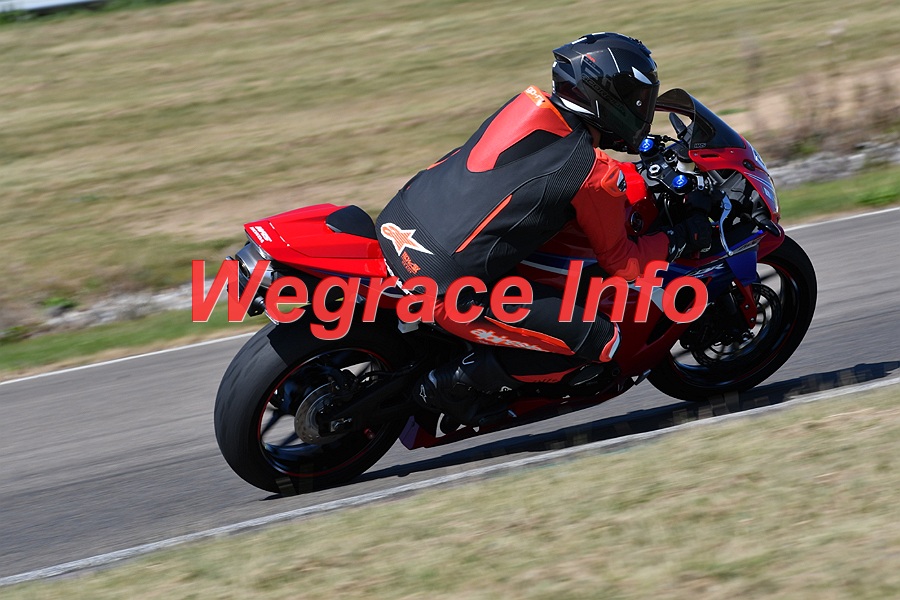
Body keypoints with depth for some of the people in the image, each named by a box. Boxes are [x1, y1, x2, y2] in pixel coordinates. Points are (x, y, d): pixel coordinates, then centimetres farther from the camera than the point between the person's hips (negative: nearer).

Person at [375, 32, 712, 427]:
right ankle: (463, 380, 1)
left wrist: (636, 178, 37)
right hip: (446, 286, -8)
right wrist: (682, 238, 18)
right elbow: (621, 263, 4)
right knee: (600, 341, 1)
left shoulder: (529, 105, 10)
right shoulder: (593, 175, -9)